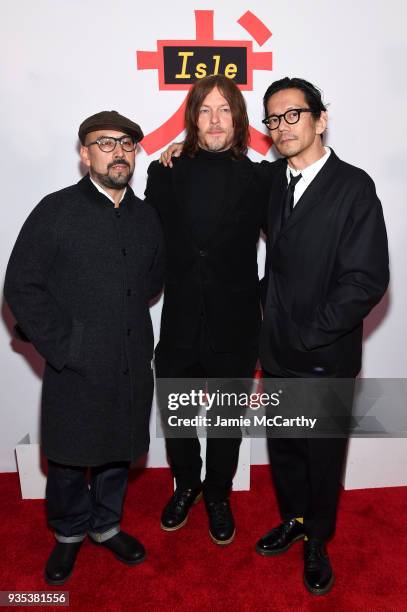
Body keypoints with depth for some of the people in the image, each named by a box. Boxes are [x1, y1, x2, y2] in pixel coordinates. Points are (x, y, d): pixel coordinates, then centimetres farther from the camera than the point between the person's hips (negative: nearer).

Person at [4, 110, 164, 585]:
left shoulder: (145, 216, 7)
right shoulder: (56, 210, -7)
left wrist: (130, 324, 7)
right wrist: (60, 347, -12)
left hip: (132, 364, 4)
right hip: (76, 367, -3)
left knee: (118, 452, 19)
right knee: (68, 456, 14)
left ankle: (106, 525, 44)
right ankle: (69, 533, 41)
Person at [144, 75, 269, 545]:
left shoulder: (257, 179, -7)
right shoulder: (166, 174, -2)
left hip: (234, 328, -1)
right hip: (179, 325, 2)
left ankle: (218, 496, 45)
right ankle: (186, 485, 49)